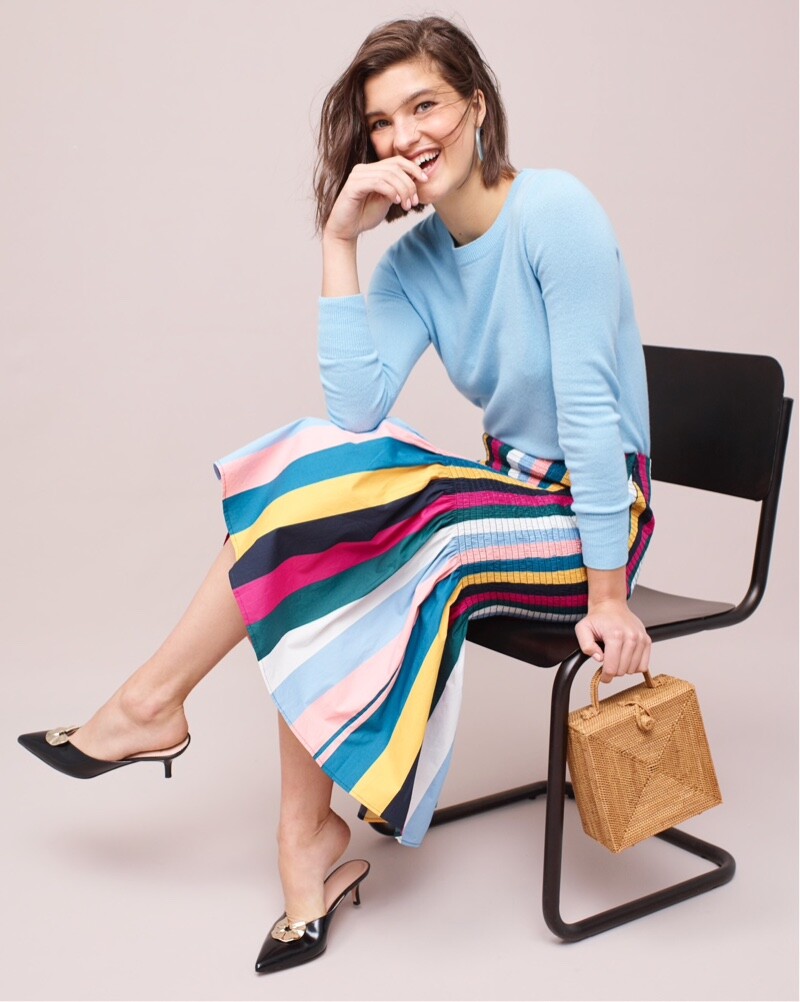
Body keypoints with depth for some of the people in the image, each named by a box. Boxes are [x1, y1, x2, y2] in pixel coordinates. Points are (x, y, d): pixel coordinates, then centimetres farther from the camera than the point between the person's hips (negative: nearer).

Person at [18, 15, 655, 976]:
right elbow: (356, 409, -13)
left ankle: (151, 706, 0)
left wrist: (607, 593, -21)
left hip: (591, 514, -6)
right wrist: (338, 239, -14)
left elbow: (588, 407, -21)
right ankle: (311, 842, -6)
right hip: (515, 496, 6)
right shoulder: (413, 261, 3)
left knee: (318, 509, -19)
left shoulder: (553, 209, -16)